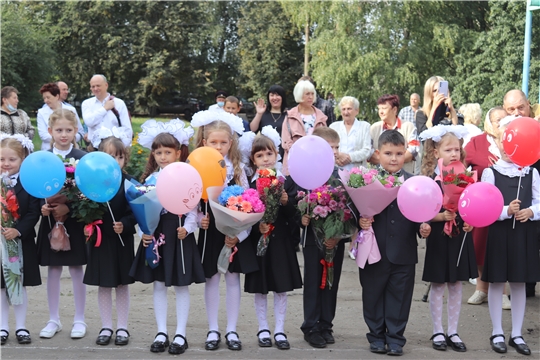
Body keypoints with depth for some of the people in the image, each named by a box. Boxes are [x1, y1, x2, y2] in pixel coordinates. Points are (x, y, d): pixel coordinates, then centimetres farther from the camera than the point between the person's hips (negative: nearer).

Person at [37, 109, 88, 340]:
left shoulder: (82, 158, -6)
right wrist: (42, 206, -13)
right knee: (53, 270, 10)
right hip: (51, 219, 3)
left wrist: (68, 207, -21)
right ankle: (54, 320, 21)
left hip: (74, 220, -3)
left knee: (76, 269, 5)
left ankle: (79, 320, 17)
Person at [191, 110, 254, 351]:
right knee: (212, 279, 6)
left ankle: (231, 330, 14)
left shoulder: (238, 168, 0)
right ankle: (213, 330, 15)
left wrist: (238, 232, -11)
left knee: (233, 278, 5)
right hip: (210, 231, 0)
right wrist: (198, 219, -19)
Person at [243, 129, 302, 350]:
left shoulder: (286, 182, 0)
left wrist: (286, 202, -20)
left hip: (281, 240, 1)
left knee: (281, 288, 6)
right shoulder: (249, 184, -3)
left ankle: (280, 330, 16)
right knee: (260, 288, 8)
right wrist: (257, 226, -22)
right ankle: (263, 329, 21)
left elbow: (293, 214, -2)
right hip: (258, 239, -1)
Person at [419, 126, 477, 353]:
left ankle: (453, 332, 20)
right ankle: (438, 332, 18)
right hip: (439, 238, -4)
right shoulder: (430, 180, -9)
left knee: (456, 286, 10)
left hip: (461, 237, 4)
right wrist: (442, 216, -27)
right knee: (438, 285, 6)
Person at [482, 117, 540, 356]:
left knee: (519, 283, 9)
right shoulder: (490, 172, -4)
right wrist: (507, 211, -25)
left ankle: (516, 334, 20)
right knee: (496, 282, 5)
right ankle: (497, 333, 17)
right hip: (499, 233, -2)